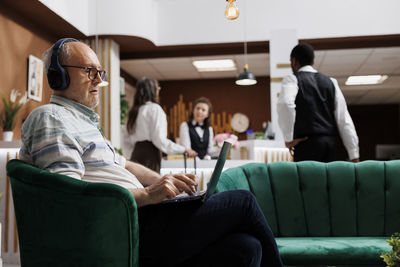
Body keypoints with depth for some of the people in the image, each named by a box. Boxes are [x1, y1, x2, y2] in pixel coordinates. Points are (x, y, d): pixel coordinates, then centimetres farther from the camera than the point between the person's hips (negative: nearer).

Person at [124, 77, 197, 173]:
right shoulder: (154, 108, -5)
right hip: (150, 155, -7)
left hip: (135, 154, 7)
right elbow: (159, 139, -13)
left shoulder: (134, 110, 15)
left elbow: (127, 142, 16)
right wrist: (184, 150, -9)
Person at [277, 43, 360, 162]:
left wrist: (288, 138, -12)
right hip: (330, 142, 5)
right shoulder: (330, 82, 17)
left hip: (307, 143, -5)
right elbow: (344, 120, 12)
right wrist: (354, 155, 11)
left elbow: (285, 103, -20)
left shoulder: (292, 79, 3)